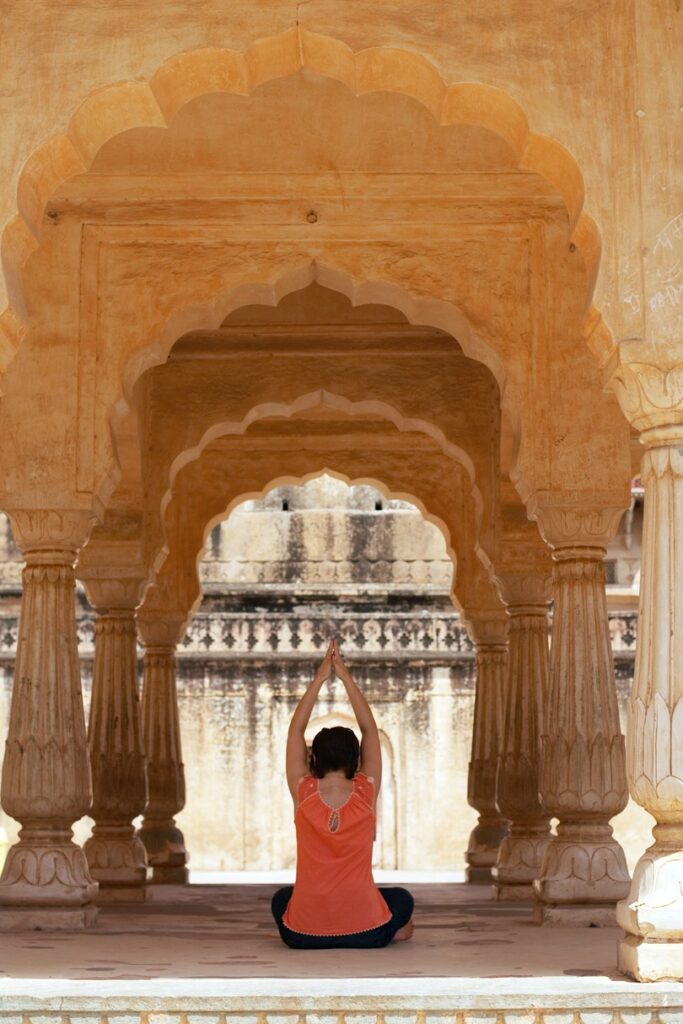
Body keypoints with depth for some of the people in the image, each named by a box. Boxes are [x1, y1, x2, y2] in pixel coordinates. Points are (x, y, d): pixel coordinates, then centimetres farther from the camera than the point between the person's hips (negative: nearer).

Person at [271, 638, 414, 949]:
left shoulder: (303, 793, -6)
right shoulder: (365, 793, -6)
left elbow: (296, 729, 4)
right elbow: (369, 729, 5)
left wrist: (320, 678, 5)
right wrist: (346, 677, 6)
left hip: (304, 934, -1)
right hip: (365, 932, 1)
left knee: (281, 899, 37)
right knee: (402, 899, 35)